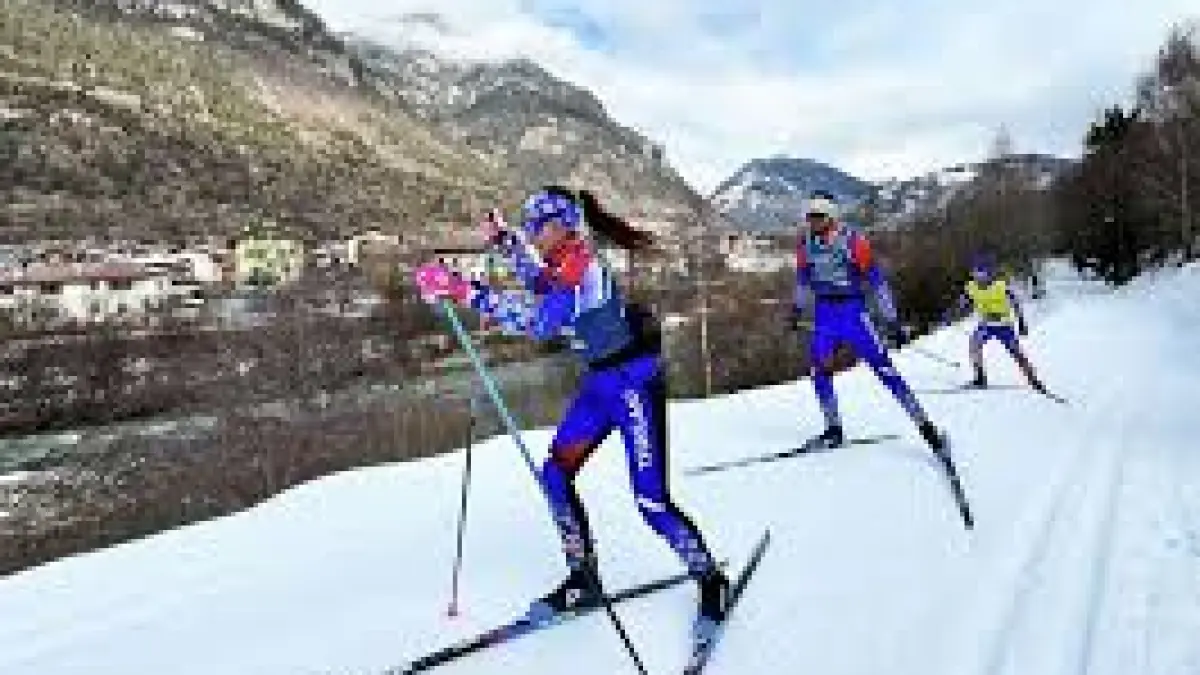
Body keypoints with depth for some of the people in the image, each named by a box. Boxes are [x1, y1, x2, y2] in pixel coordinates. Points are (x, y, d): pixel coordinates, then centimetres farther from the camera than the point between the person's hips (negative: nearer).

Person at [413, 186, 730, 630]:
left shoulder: (583, 266, -22)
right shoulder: (561, 265, 5)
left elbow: (535, 321, -32)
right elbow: (539, 284, 29)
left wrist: (465, 292, -33)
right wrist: (504, 241, 17)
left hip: (635, 380, -9)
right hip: (600, 383, 9)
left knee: (651, 499, -7)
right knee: (555, 475, 5)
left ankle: (711, 580, 15)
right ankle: (583, 580, 18)